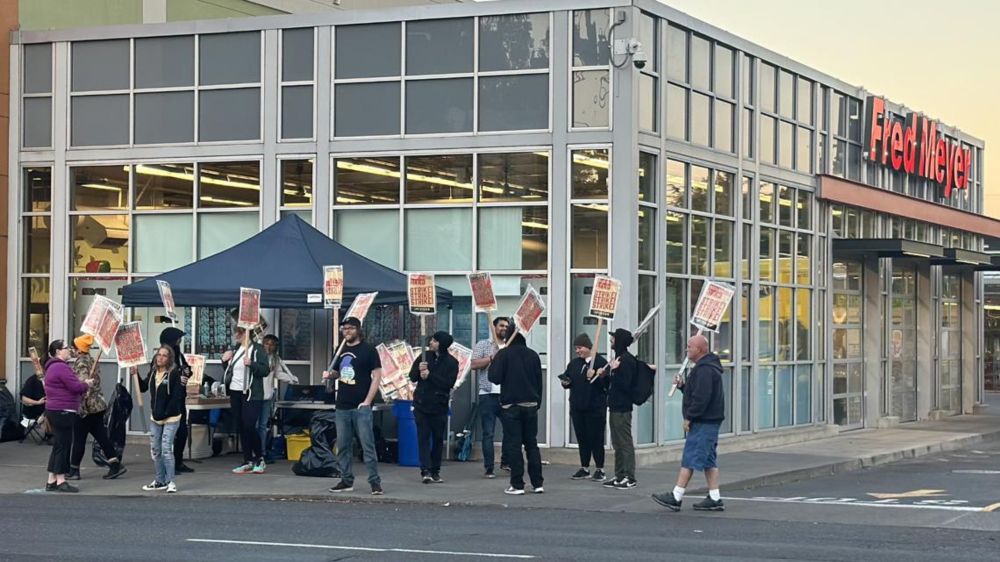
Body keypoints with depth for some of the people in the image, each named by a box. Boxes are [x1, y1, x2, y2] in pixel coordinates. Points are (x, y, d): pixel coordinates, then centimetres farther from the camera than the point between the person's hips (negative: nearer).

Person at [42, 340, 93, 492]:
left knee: (58, 446, 14)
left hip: (54, 411, 11)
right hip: (63, 412, -11)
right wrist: (86, 384, -2)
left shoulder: (52, 367, 18)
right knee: (63, 446, -5)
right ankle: (61, 481, -2)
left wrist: (82, 384, 7)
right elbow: (75, 386, -21)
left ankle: (51, 481, 17)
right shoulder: (61, 367, -17)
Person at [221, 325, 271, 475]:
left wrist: (251, 364, -28)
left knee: (249, 427, -12)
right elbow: (228, 371, 24)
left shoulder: (258, 349, -5)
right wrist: (224, 361, 4)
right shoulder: (235, 350, 14)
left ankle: (260, 459, 4)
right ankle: (248, 462, 11)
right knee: (242, 428, 7)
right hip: (235, 393, 7)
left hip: (251, 394, -7)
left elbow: (265, 370, -12)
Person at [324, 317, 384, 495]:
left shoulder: (368, 350, -3)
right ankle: (346, 481, 16)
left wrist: (367, 401, -13)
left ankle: (375, 482, -7)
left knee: (368, 445, -8)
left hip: (361, 407, -6)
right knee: (343, 446, 8)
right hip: (342, 407, 6)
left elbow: (377, 375, -6)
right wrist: (329, 375, 2)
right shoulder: (342, 350, 14)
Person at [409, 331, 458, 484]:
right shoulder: (425, 356, 6)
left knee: (438, 439, 4)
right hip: (421, 404, 1)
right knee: (423, 437, -6)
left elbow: (448, 383, -14)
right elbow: (412, 377, 7)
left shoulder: (451, 362, -2)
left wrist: (429, 375, -17)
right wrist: (419, 369, -14)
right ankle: (425, 470, -10)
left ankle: (435, 471, 13)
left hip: (439, 406, -1)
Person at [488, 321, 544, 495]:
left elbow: (495, 378, -12)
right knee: (532, 444, 11)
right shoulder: (533, 355, 8)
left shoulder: (504, 354, -6)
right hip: (531, 405, 4)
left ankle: (517, 485, -5)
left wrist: (493, 362, 5)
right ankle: (537, 483, 8)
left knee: (513, 445, -2)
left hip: (511, 405, -4)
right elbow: (539, 381, 12)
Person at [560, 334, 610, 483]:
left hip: (595, 407, -6)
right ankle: (584, 468, 19)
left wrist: (594, 377, -28)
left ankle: (599, 469, 6)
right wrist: (566, 383, 0)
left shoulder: (600, 362, -8)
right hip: (577, 407, 6)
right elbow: (568, 378, 22)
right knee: (582, 438, 11)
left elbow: (606, 384, -15)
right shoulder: (574, 364, 13)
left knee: (596, 438, -2)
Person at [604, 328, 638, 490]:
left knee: (625, 443, -6)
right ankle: (619, 476, 19)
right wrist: (607, 374, 13)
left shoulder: (626, 360, -15)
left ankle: (630, 478, -4)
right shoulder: (620, 357, 16)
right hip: (616, 406, 11)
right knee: (617, 444, 13)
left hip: (622, 408, -11)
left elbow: (624, 384, -20)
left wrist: (614, 370, -18)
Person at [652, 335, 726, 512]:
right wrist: (683, 385, 10)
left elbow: (701, 397, -24)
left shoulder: (704, 370, -17)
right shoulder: (706, 367, 18)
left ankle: (675, 497, -6)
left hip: (703, 422, -11)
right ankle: (715, 499, 11)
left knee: (689, 460, -8)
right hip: (710, 421, 11)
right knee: (708, 460, 11)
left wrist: (689, 417, -18)